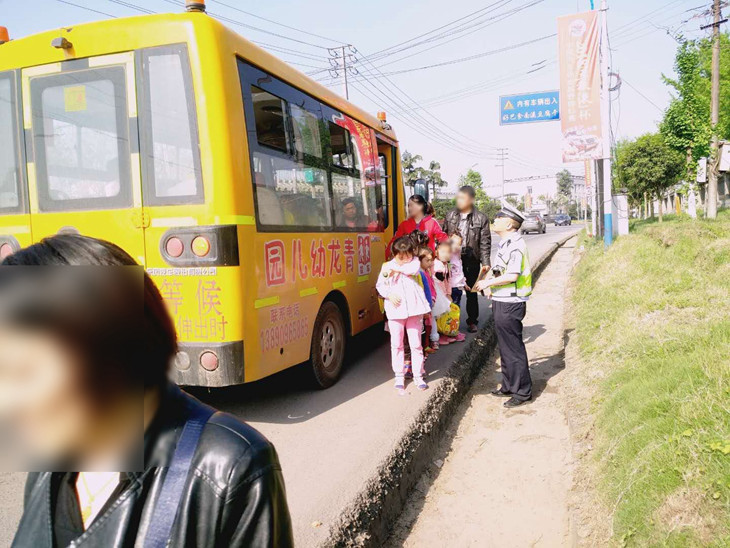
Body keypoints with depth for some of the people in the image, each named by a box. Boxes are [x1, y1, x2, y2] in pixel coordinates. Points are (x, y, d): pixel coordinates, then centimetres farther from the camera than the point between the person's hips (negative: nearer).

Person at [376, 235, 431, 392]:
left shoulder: (414, 262, 1)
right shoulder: (387, 266, 1)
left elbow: (414, 269, -22)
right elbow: (380, 285, 6)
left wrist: (395, 268, -20)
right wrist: (388, 294, -11)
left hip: (414, 310, 0)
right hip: (395, 310, 1)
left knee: (416, 344, 7)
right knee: (396, 344, 9)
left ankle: (418, 375, 19)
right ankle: (399, 375, 22)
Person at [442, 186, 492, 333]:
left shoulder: (481, 219, -2)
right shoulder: (450, 216, 5)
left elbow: (485, 242, -3)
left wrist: (485, 262, -9)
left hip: (471, 259, -2)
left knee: (471, 292, 9)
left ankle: (472, 321, 21)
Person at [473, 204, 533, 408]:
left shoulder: (515, 244, -18)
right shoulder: (505, 243, 13)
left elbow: (512, 275, -24)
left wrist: (488, 282, -16)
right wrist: (490, 282, 15)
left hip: (509, 305, -10)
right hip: (502, 302, 10)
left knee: (514, 348, -1)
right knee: (505, 346, 18)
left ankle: (523, 392, 9)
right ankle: (509, 386, 30)